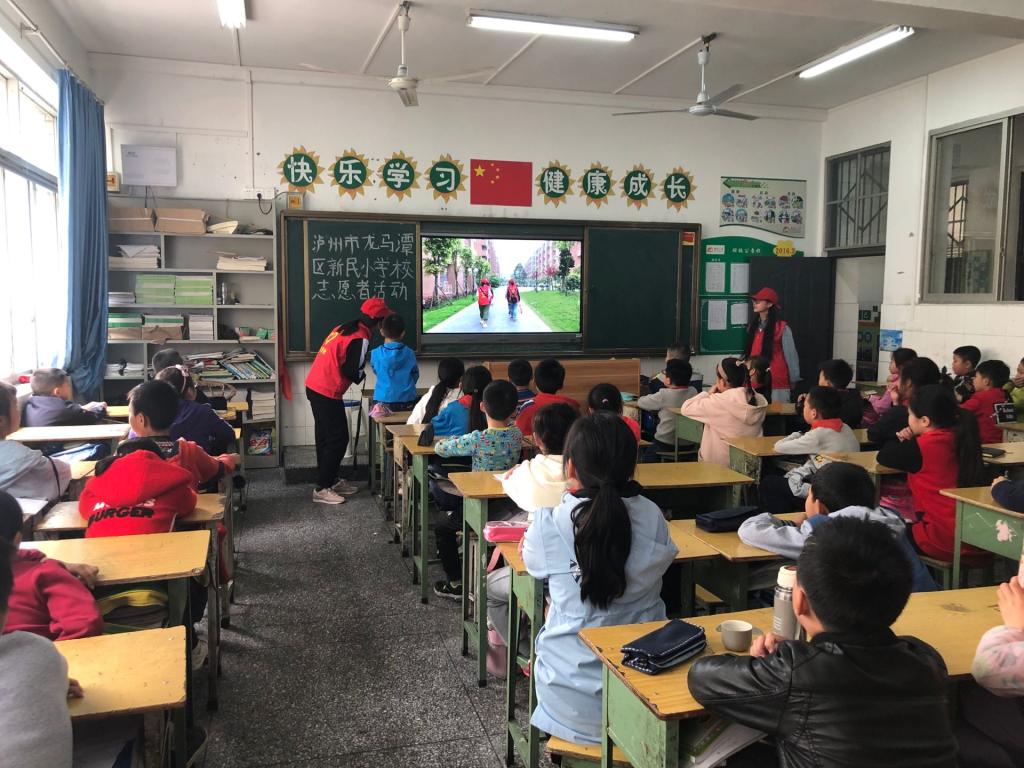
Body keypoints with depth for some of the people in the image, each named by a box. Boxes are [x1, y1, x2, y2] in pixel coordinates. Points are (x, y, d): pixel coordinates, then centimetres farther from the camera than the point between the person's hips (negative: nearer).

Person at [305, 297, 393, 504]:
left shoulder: (344, 328, 12)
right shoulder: (360, 339, -15)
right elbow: (351, 370, -17)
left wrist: (358, 372, 11)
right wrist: (361, 376, 3)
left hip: (314, 386, 10)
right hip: (327, 393, -10)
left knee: (326, 436, 17)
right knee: (338, 439, -2)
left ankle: (332, 479, 29)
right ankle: (322, 489, 2)